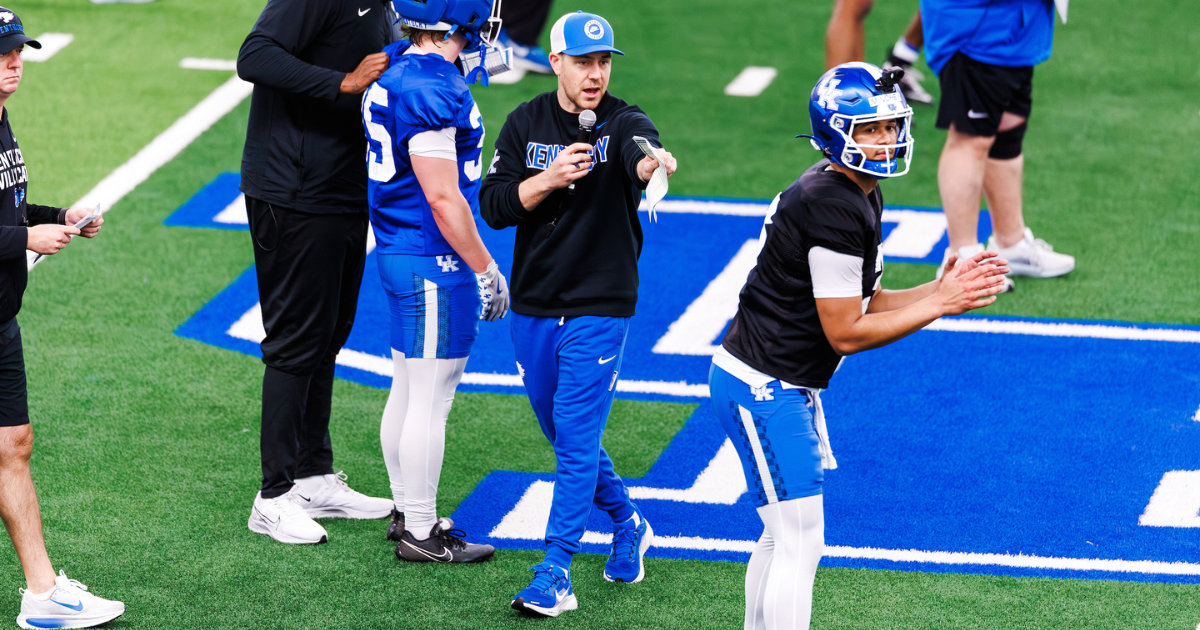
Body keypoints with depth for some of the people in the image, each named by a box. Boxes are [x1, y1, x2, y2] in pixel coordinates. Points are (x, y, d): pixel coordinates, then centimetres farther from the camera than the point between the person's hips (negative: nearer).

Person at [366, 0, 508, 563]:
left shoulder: (397, 68, 7)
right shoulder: (430, 89, -23)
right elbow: (443, 200, -21)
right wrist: (488, 271, -13)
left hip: (400, 255, 10)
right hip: (434, 263, -10)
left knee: (408, 391, 18)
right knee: (430, 401, 0)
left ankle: (407, 511, 30)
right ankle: (420, 533, 8)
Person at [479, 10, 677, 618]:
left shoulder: (623, 123, -10)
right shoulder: (526, 124, 1)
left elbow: (640, 158, -35)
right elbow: (494, 206, -4)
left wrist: (653, 162, -58)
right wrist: (548, 180, -21)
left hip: (600, 309, -4)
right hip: (534, 306, 5)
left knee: (576, 438, -9)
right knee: (564, 433, 16)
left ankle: (554, 576, -7)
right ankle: (627, 523, 37)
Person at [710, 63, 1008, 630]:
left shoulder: (859, 195, 9)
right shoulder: (836, 210, -23)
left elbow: (859, 303, 13)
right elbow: (845, 332, -19)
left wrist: (939, 288, 1)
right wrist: (940, 305, -15)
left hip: (784, 385, 11)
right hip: (763, 388, -11)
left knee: (783, 533, 18)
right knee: (800, 544, -8)